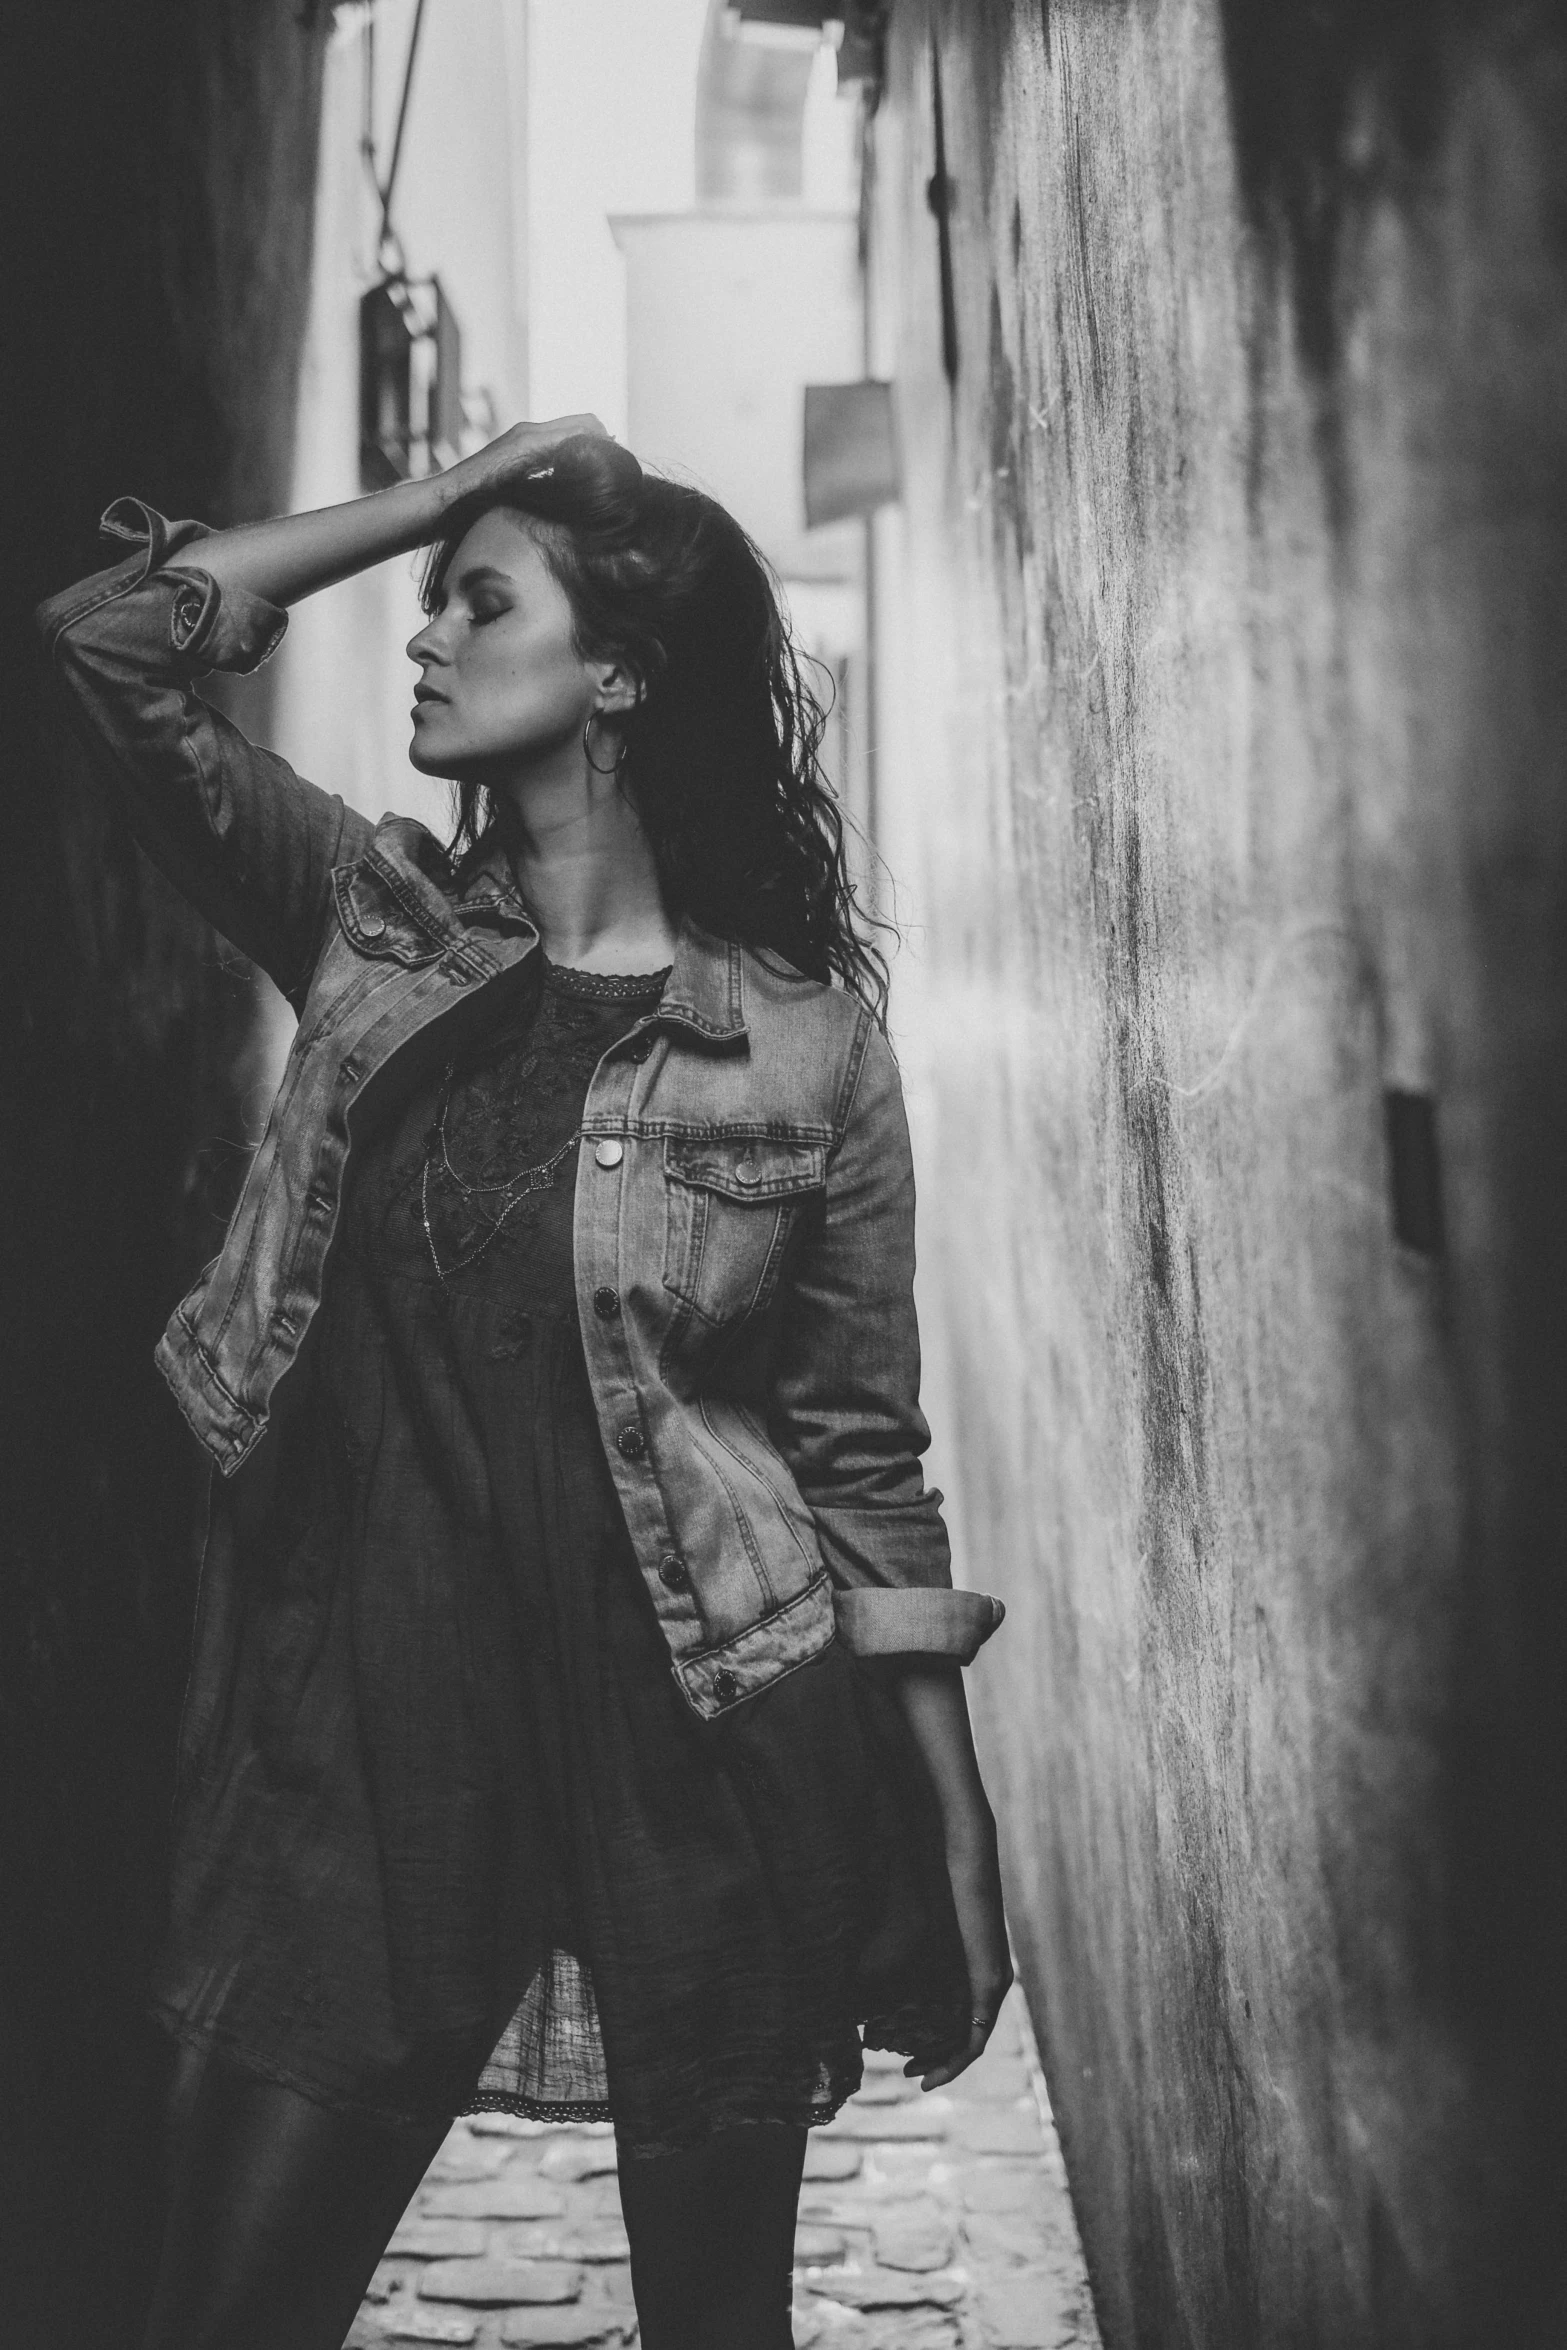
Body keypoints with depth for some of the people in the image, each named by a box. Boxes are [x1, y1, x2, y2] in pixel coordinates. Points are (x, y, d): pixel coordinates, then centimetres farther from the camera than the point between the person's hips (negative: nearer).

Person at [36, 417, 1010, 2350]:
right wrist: (437, 492, 0)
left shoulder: (806, 1031, -3)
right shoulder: (375, 926, 6)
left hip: (697, 1753, -2)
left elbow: (863, 1455, 1)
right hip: (368, 1727, 3)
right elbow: (112, 644, -1)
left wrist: (956, 1831, 1)